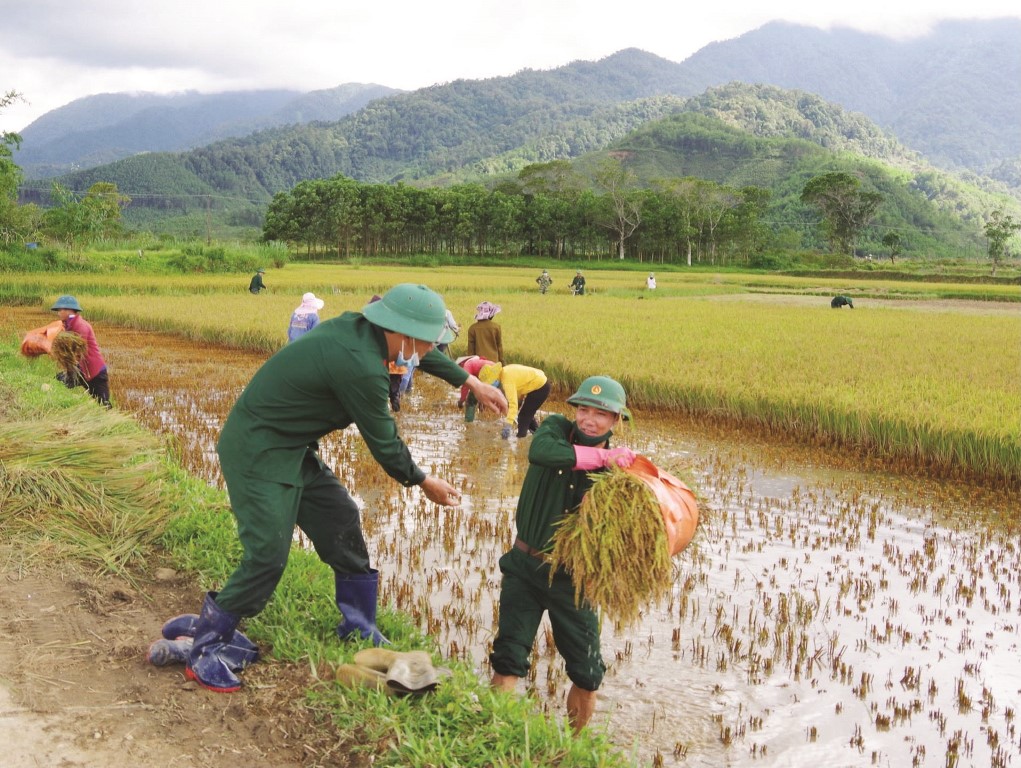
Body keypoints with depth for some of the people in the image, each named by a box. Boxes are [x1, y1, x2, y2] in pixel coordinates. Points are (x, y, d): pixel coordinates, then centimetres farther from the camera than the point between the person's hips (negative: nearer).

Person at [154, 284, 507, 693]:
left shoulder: (361, 327, -4)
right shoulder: (360, 367, -29)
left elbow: (417, 350, 18)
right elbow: (384, 444, -16)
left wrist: (471, 382, 23)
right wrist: (425, 483, 1)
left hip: (291, 449, 10)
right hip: (257, 454, -10)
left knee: (341, 522, 10)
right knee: (267, 556, -9)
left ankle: (360, 631, 24)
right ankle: (204, 651, 10)